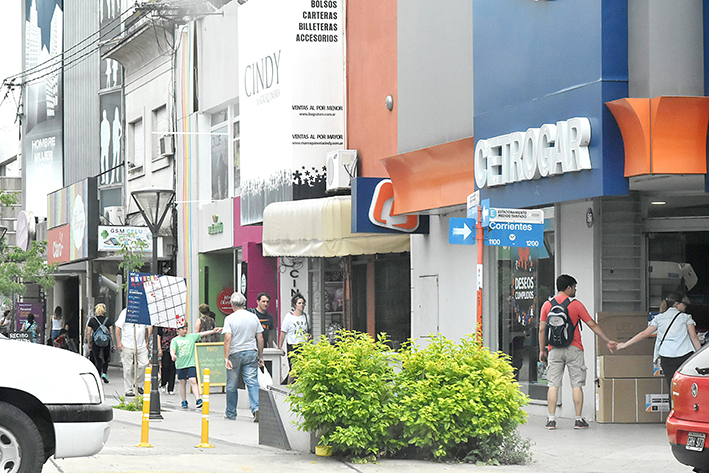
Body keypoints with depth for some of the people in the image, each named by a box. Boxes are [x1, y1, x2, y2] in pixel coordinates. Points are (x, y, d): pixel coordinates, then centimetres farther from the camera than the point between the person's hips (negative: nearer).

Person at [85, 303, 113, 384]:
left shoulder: (92, 320, 0)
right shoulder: (108, 320, 0)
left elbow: (88, 333, 0)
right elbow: (111, 332, 0)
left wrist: (89, 343, 7)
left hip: (95, 342, -1)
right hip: (106, 343, 1)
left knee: (98, 360, 4)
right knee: (106, 359, 17)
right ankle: (104, 373, -1)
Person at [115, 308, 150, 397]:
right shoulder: (125, 312, -2)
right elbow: (118, 328, -2)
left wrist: (146, 342, 20)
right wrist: (119, 342, -9)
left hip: (141, 346, 3)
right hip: (127, 345, -3)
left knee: (143, 364, -9)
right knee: (128, 369, 0)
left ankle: (139, 384, 12)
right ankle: (128, 390, 7)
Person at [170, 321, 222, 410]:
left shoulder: (191, 337, 10)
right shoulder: (175, 340, 5)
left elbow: (202, 334, 5)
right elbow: (172, 350, -7)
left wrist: (213, 331, -4)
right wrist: (173, 355, -30)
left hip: (191, 363, -1)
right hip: (180, 365, 1)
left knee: (193, 381, -13)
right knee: (182, 382, 6)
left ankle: (198, 400, -19)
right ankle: (184, 401, 17)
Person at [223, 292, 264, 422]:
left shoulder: (230, 319, -7)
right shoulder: (254, 317, 5)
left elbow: (227, 339, -15)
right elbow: (260, 339, 7)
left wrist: (226, 358, -15)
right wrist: (260, 356, 15)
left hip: (235, 354, -2)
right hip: (251, 353, 2)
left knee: (232, 385, 10)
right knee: (252, 382, -1)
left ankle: (231, 413, 20)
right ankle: (256, 408, -22)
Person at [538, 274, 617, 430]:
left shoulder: (547, 305, 4)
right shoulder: (576, 305, -3)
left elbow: (542, 329, 4)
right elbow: (592, 325, -1)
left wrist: (542, 350, 13)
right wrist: (607, 341, 6)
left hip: (554, 349, 2)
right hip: (573, 349, -2)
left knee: (553, 384, 4)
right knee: (577, 384, 3)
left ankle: (551, 420, 0)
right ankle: (579, 420, 3)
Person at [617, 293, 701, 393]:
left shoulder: (659, 318, 14)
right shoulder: (686, 317, 9)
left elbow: (644, 334, 10)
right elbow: (694, 337, 2)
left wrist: (625, 344, 17)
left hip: (667, 357, 2)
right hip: (685, 355, -2)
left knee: (673, 387, 2)